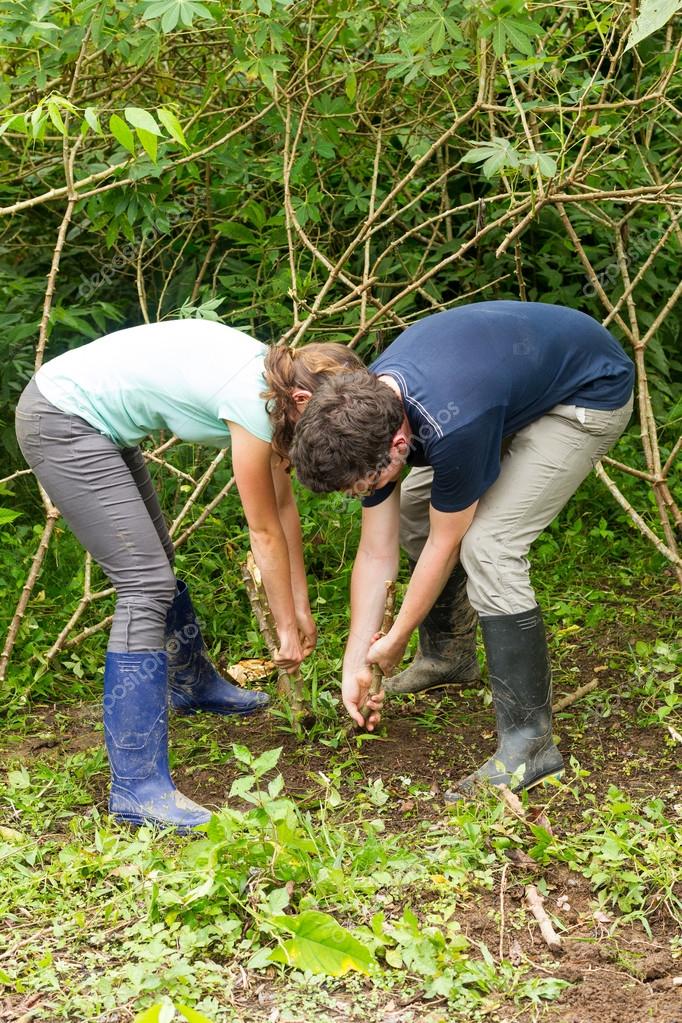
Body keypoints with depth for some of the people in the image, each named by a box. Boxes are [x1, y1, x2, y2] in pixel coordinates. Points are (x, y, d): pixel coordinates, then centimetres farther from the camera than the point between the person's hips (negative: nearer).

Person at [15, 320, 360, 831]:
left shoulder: (269, 378, 4)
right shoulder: (252, 401, -22)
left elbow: (283, 506, 12)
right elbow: (265, 532, -13)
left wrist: (302, 608, 15)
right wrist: (288, 627, -2)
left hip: (92, 420, 10)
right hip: (61, 424, -10)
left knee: (156, 560, 23)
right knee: (147, 583, -14)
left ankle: (193, 683, 49)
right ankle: (137, 787, -13)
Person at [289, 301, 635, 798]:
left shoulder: (453, 427, -40)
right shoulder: (366, 412, -14)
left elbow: (445, 544, -22)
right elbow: (376, 554, -5)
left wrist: (395, 641, -8)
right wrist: (355, 664, 0)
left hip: (591, 396, -8)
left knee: (488, 543, -21)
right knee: (418, 503, 11)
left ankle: (529, 743, -16)